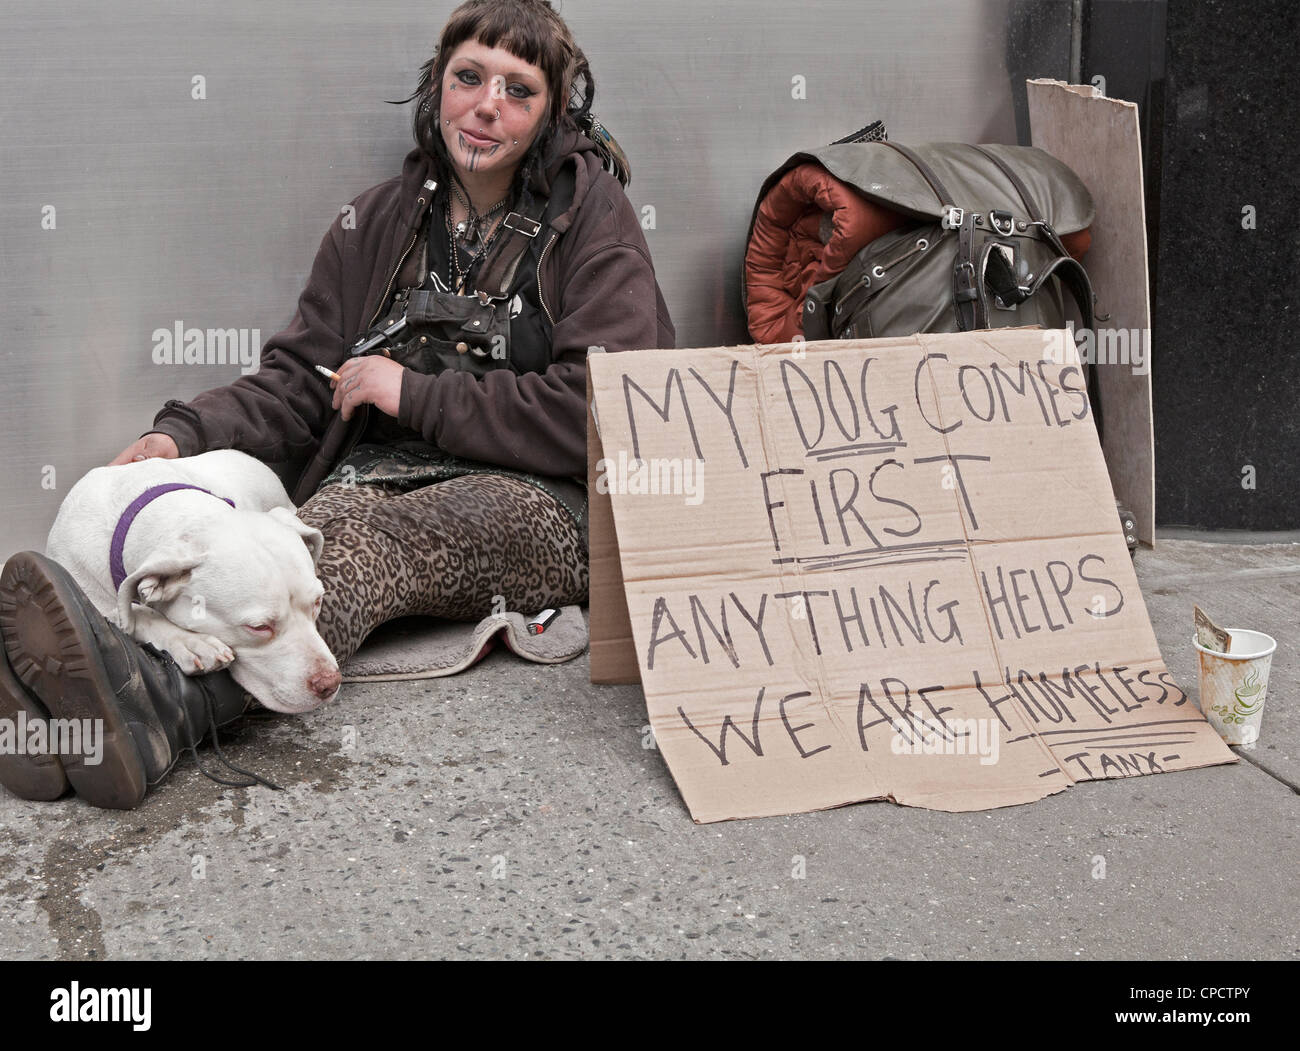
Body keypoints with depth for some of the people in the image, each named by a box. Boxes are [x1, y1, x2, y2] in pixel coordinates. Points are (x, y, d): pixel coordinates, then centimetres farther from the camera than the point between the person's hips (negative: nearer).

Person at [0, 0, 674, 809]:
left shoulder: (592, 214, 5)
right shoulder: (378, 222, 18)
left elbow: (604, 410, -7)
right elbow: (297, 384, 16)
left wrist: (416, 394, -8)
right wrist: (183, 435, -5)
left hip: (540, 503, -3)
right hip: (381, 479, 3)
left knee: (375, 534, -36)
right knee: (323, 530, -34)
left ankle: (164, 700, -64)